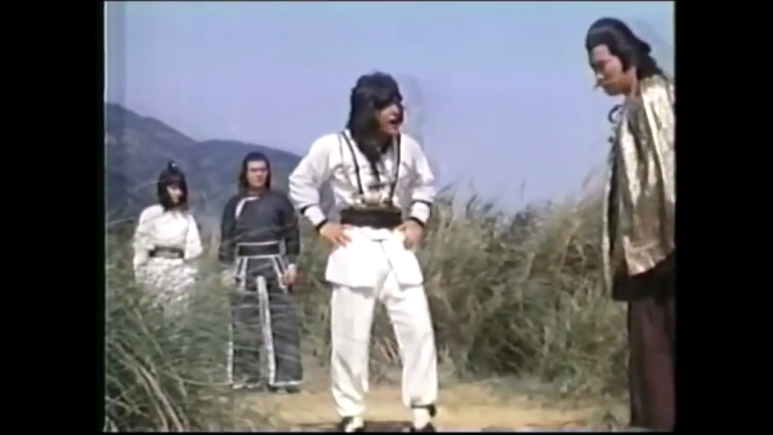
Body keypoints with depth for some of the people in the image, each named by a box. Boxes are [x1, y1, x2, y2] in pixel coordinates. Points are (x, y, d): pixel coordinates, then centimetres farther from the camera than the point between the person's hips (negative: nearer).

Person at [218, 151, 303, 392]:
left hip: (274, 264, -1)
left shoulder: (279, 201, 4)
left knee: (283, 319, -4)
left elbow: (292, 235, 4)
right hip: (246, 266, 1)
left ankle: (285, 376, 0)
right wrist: (227, 268, 1)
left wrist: (292, 264, -2)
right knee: (245, 322, 1)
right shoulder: (234, 204, 7)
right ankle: (246, 377, 8)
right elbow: (227, 238, 8)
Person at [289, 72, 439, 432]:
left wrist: (417, 220, 6)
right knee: (351, 335, 0)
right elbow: (300, 183, 5)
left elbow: (425, 185, 20)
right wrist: (321, 224, -2)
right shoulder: (333, 146, -6)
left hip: (395, 245, 3)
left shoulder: (407, 147, 3)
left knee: (418, 328, -4)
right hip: (354, 247, -3)